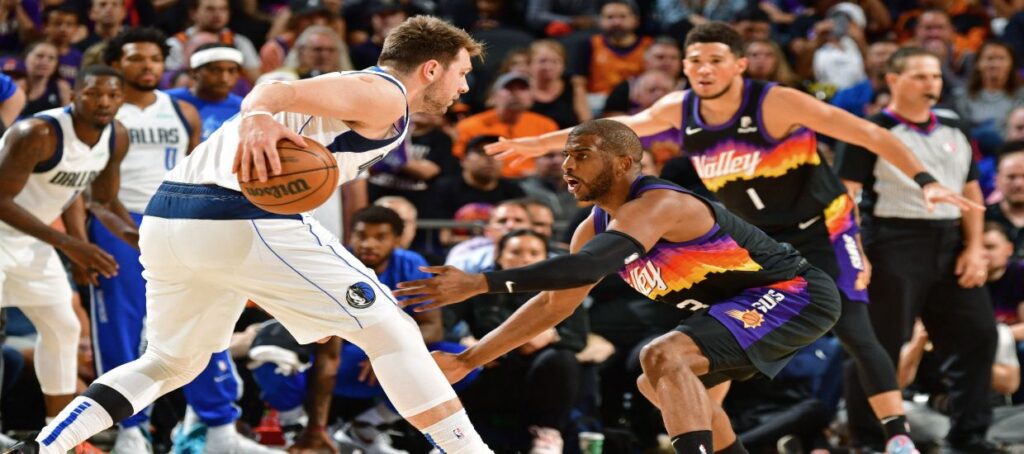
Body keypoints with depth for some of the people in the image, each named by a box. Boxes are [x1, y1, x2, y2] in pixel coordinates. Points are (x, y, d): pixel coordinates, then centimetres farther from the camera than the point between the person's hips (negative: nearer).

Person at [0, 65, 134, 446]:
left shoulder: (117, 138, -4)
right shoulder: (38, 133, -29)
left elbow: (104, 202, 10)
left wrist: (136, 236, -11)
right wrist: (68, 243, -34)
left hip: (32, 242, 9)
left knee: (63, 328, 13)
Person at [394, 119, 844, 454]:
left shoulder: (656, 205, -25)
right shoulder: (596, 226, 5)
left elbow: (587, 267, -40)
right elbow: (554, 302, 15)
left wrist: (478, 284, -44)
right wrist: (467, 360, 12)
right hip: (745, 305, 11)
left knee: (664, 358, -27)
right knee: (659, 383, 24)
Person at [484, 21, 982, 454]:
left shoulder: (776, 104, -27)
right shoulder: (678, 110, -10)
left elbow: (869, 134, -27)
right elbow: (621, 127, 8)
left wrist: (924, 180, -38)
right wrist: (538, 143, 9)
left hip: (820, 226, -6)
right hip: (756, 237, 6)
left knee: (852, 330, -17)